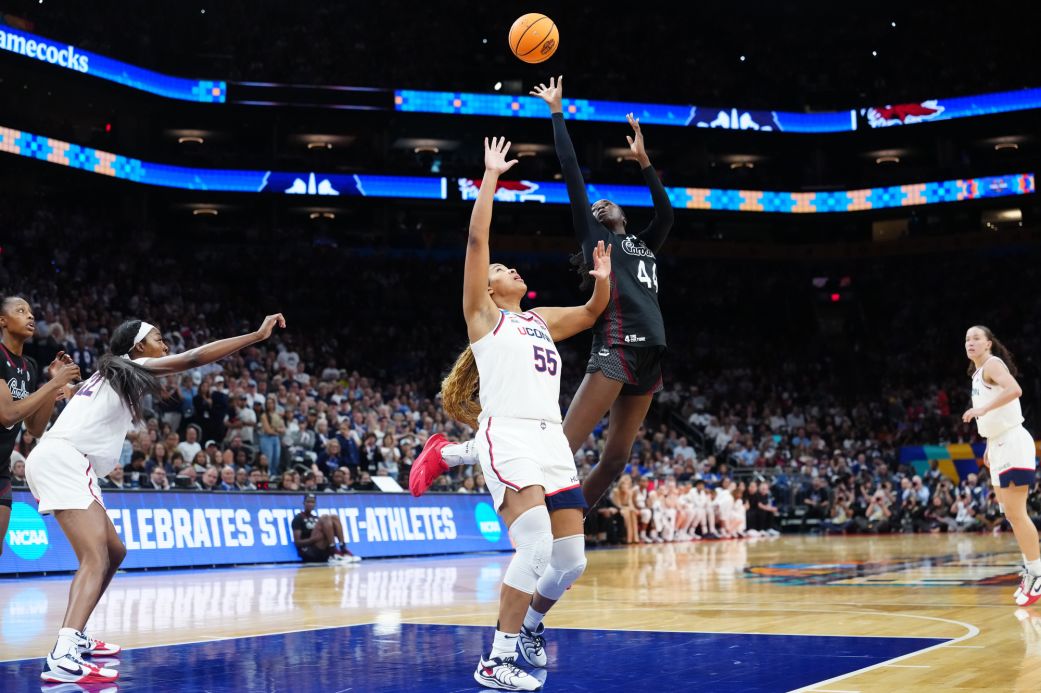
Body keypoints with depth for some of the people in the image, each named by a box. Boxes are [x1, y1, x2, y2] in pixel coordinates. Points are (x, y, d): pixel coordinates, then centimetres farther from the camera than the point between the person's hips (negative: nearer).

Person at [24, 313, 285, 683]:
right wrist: (258, 335, -11)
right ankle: (63, 658, -37)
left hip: (58, 463, 10)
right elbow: (194, 358, -10)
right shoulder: (130, 368, -1)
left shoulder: (112, 375, 25)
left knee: (113, 552, 18)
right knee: (96, 559, -22)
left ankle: (74, 637, 21)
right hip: (62, 460, -10)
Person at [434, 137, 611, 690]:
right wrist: (491, 176, 2)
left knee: (572, 560, 2)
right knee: (537, 546, -24)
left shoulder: (541, 320, 26)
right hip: (508, 436, -7)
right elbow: (477, 239, 0)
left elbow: (591, 314, 32)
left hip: (552, 439, 7)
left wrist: (604, 279, 13)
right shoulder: (483, 315, 8)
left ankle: (530, 625, 29)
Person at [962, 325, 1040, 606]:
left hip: (1012, 443, -10)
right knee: (1011, 513, 12)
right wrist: (990, 446, 24)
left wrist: (983, 408, -34)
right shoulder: (977, 373, 18)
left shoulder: (992, 364, -10)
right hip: (999, 445, 10)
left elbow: (1015, 389, -30)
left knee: (1015, 512, -11)